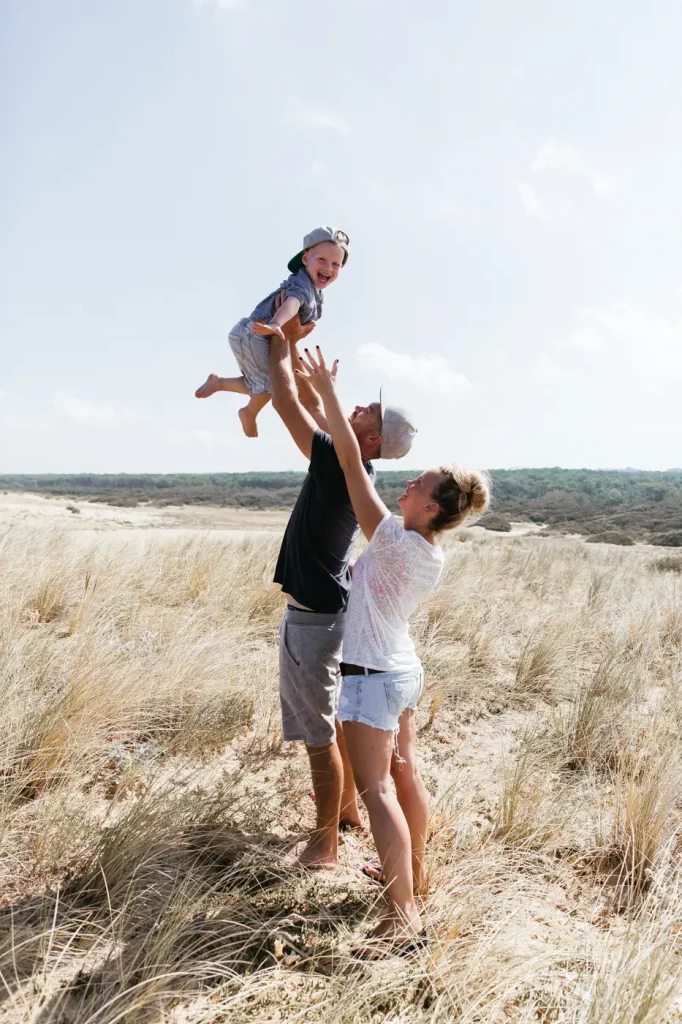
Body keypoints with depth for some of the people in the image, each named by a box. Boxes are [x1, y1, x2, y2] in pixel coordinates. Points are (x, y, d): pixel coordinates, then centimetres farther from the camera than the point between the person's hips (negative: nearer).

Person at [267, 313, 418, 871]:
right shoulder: (354, 465, 3)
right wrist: (291, 344, 15)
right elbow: (313, 405, 14)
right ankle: (349, 807, 39)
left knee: (319, 733, 2)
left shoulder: (340, 466, -21)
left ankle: (326, 843, 16)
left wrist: (283, 340, -3)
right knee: (339, 717, 22)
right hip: (334, 610, 9)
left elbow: (288, 402, -16)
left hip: (312, 619, -9)